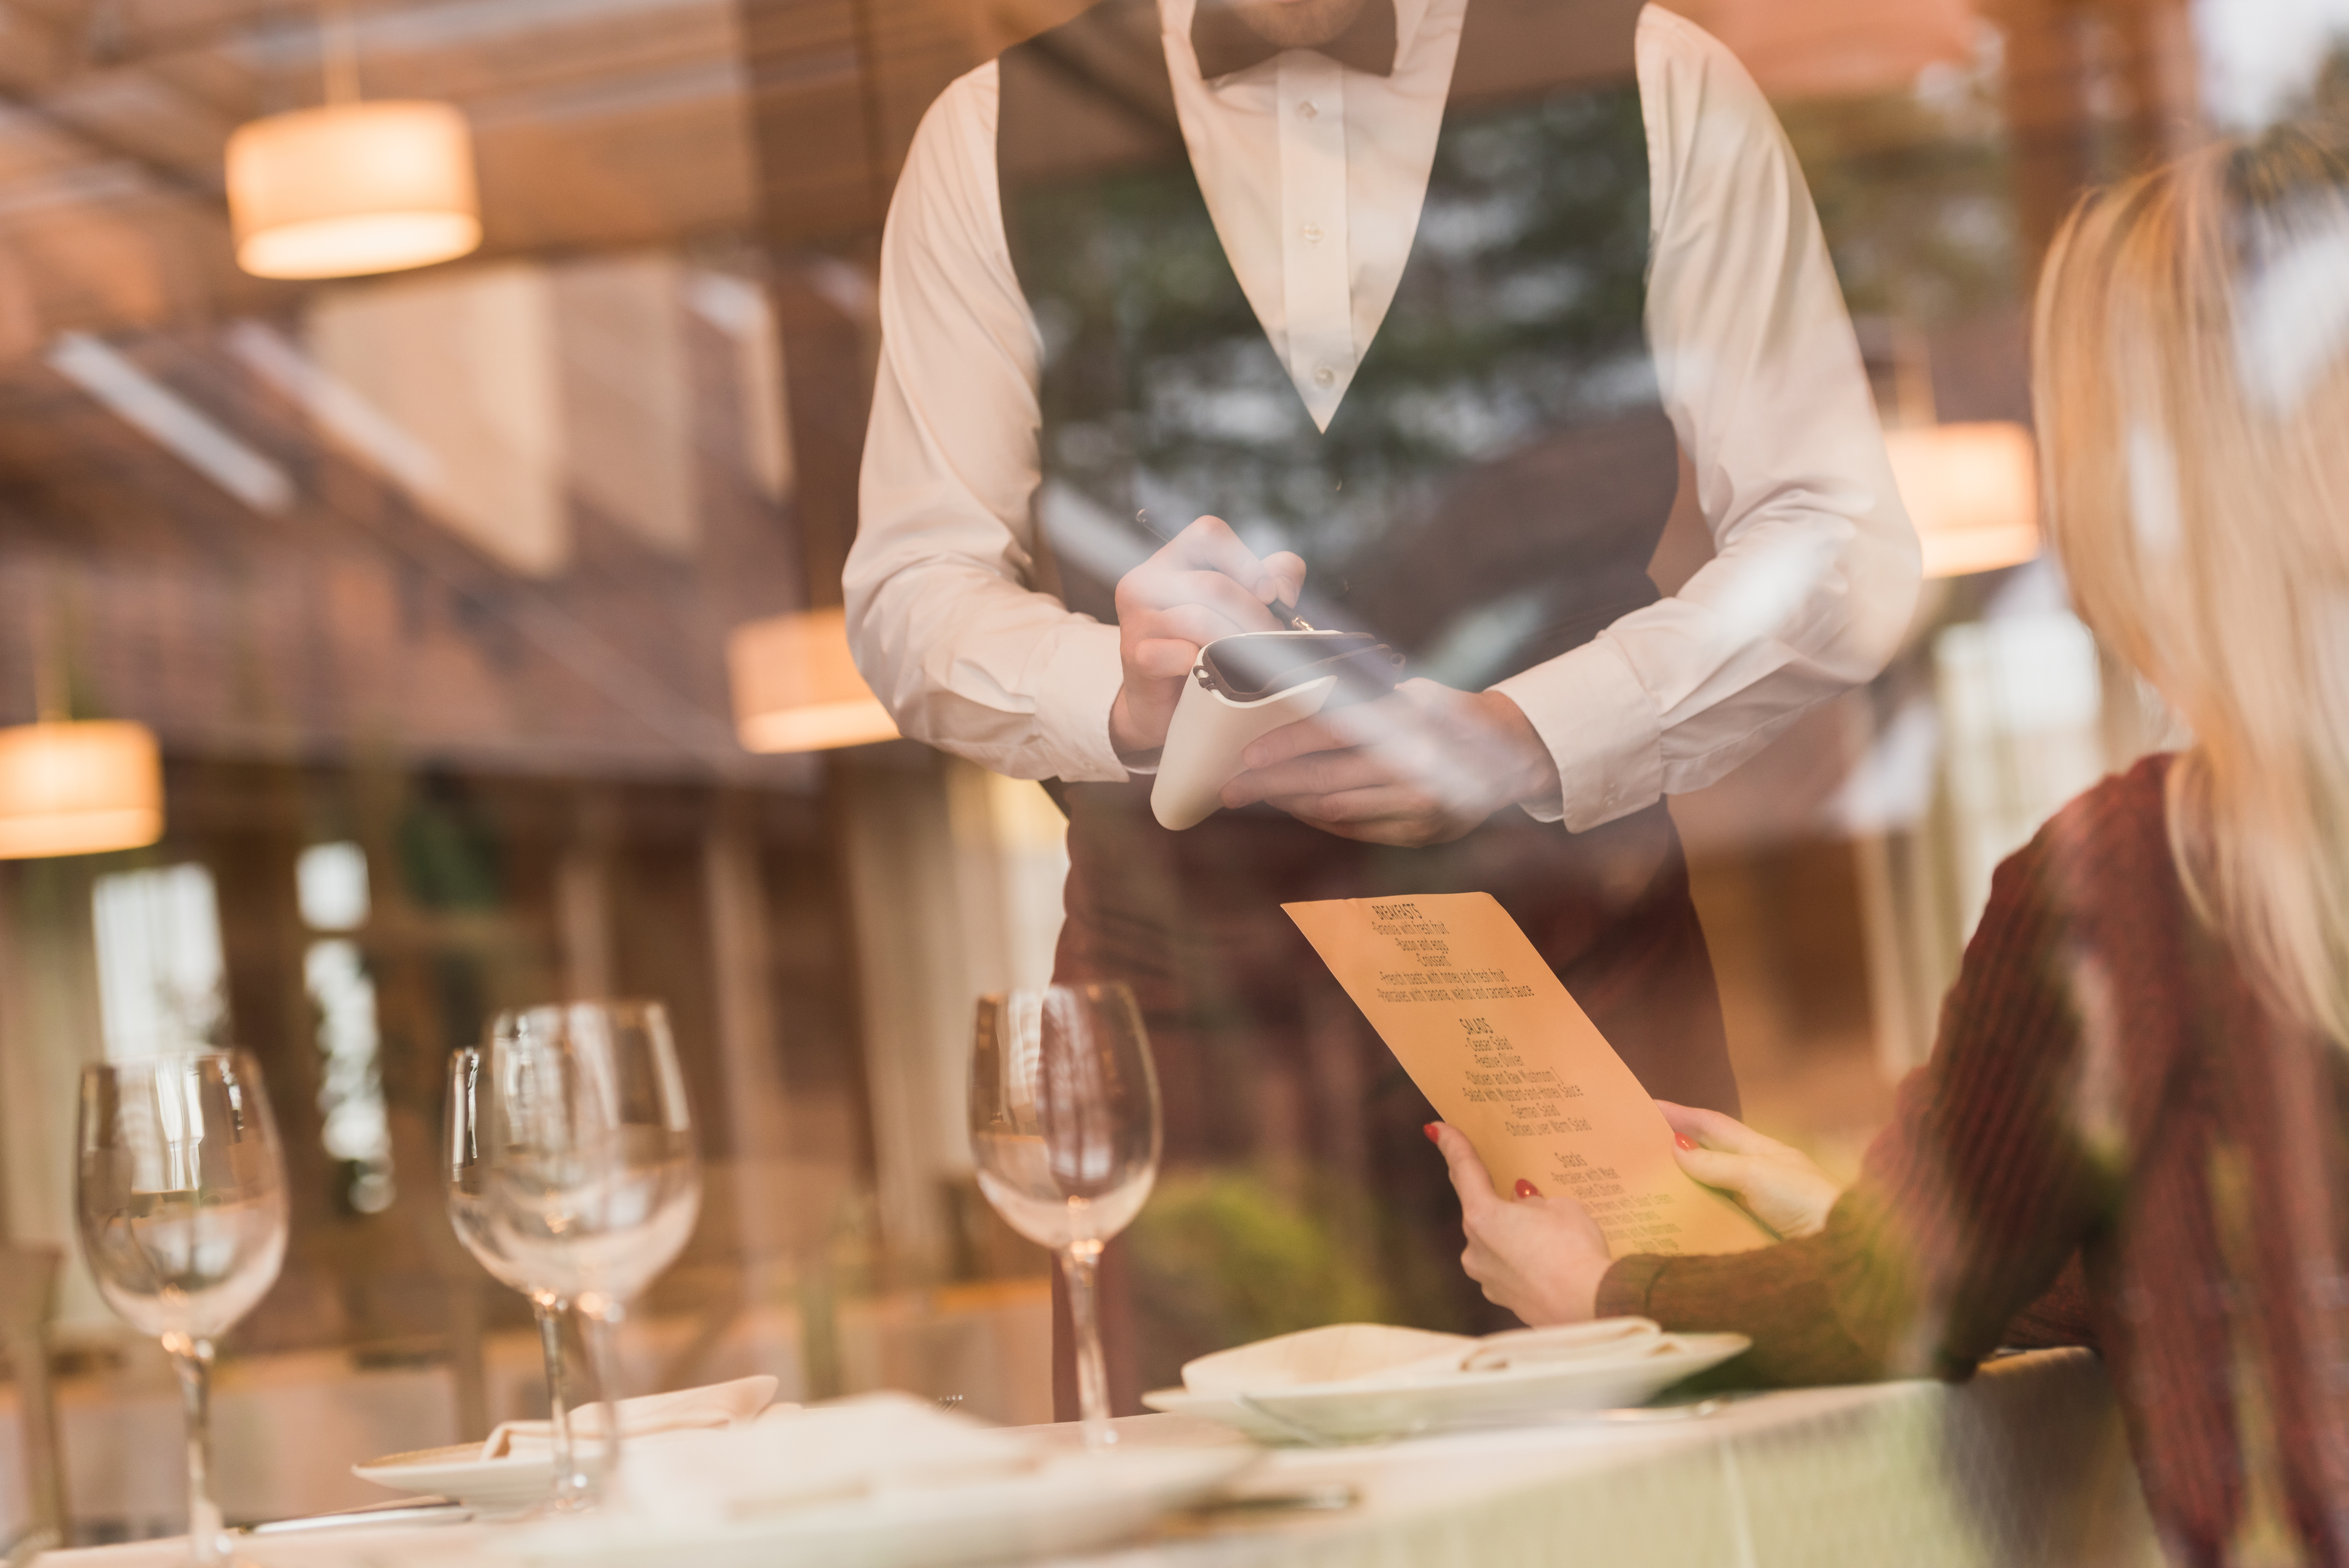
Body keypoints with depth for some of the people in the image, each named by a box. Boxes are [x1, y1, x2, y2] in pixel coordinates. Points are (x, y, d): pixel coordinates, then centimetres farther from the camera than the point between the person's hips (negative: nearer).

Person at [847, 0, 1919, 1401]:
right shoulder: (998, 140, 7)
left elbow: (1840, 545, 1)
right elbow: (912, 586, 7)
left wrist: (1529, 737, -14)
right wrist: (1122, 695, -15)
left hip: (1582, 966, 0)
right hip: (1183, 978, 1)